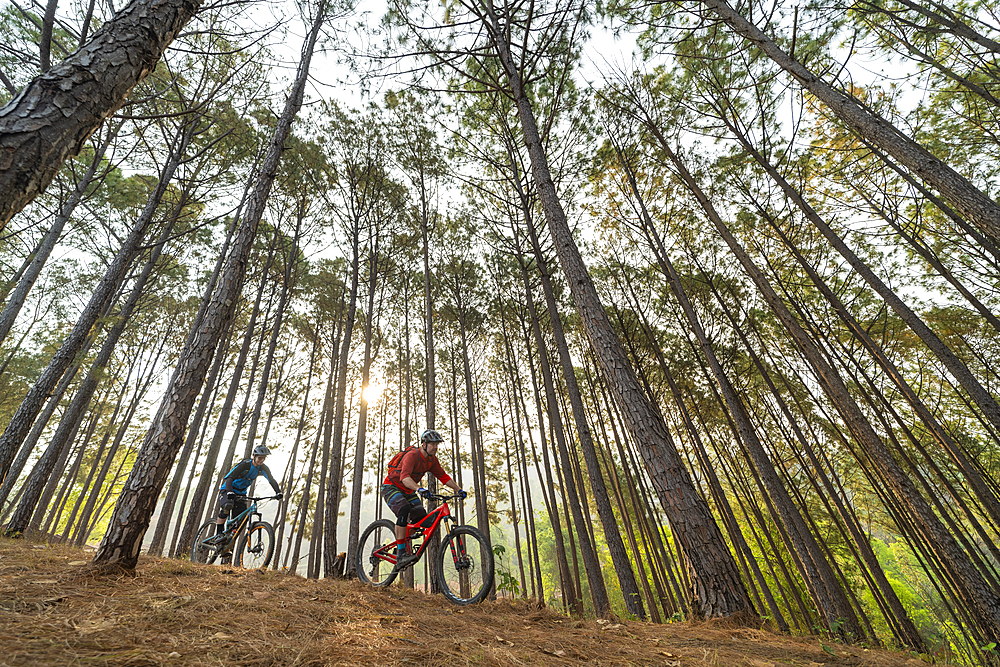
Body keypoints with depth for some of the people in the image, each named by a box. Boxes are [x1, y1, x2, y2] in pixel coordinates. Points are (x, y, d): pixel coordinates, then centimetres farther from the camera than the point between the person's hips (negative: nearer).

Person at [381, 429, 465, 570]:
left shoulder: (432, 459, -6)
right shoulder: (412, 455, -29)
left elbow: (443, 476, -1)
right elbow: (405, 477, -43)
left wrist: (459, 489, -10)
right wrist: (419, 488, -59)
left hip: (407, 491, 7)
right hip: (391, 487, -7)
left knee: (423, 518, -5)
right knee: (404, 510, -33)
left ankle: (401, 546, 16)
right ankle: (401, 554, -28)